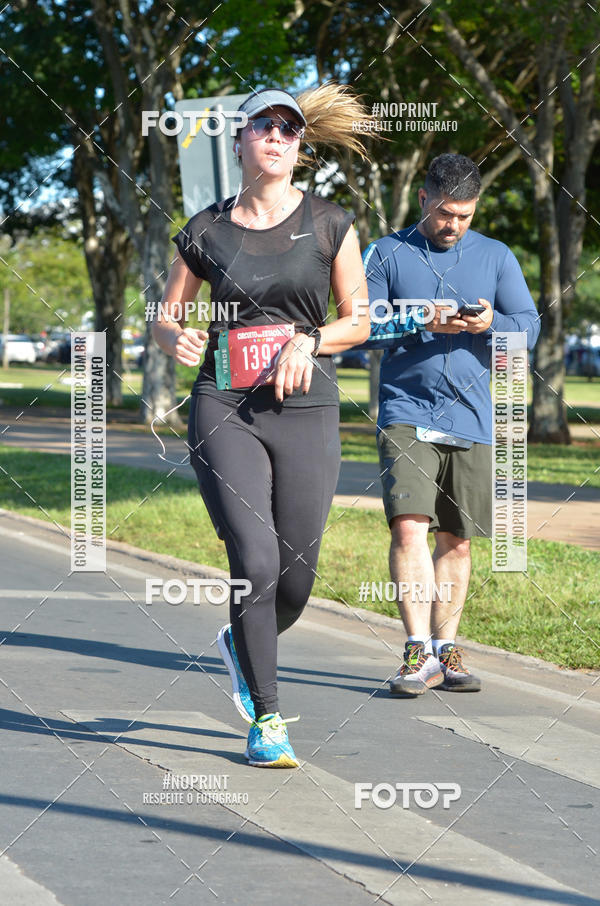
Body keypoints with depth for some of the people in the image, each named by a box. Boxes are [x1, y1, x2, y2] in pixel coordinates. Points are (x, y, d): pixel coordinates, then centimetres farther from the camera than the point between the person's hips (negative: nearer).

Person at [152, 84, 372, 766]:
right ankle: (266, 720, 0)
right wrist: (176, 339, -9)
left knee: (296, 580, 1)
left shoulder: (329, 225, 5)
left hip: (306, 414, 1)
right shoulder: (206, 232, 5)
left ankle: (242, 644, 37)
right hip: (224, 409, -1)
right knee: (256, 560, -14)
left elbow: (357, 323, 11)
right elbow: (163, 320, 14)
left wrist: (307, 341, -9)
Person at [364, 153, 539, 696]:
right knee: (408, 527, -17)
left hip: (471, 419, 2)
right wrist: (422, 321, -16)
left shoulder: (496, 257, 12)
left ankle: (445, 652, 17)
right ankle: (418, 653, -17)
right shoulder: (388, 254, 7)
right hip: (407, 412, -2)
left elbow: (529, 327, 5)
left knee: (457, 542, 7)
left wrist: (491, 323, -17)